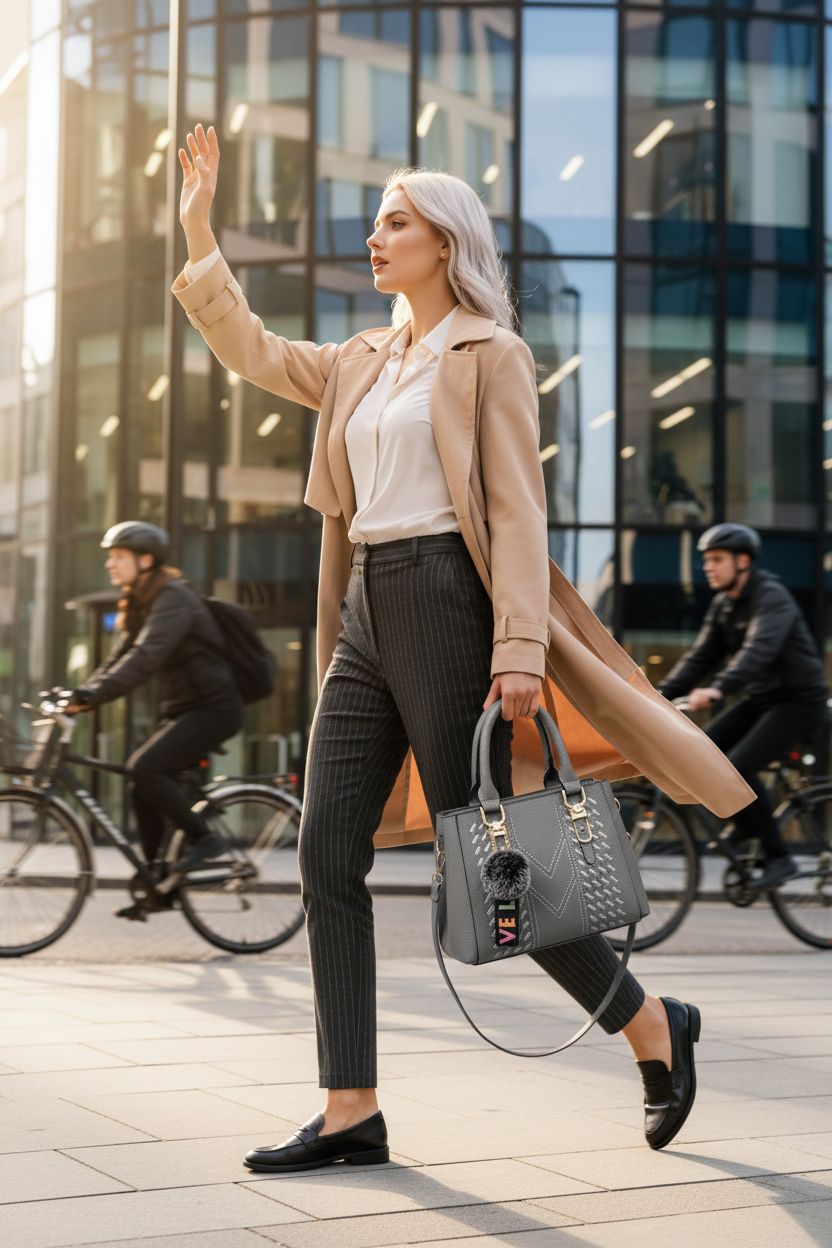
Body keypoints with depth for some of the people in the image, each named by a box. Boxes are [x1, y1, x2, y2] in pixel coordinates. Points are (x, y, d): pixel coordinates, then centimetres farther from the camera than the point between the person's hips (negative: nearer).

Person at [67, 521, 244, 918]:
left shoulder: (173, 599, -18)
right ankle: (157, 882, 11)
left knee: (144, 768, -24)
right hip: (183, 710, 10)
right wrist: (78, 694, -2)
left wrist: (90, 695, -38)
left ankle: (203, 837, -9)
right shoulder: (141, 604, 13)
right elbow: (119, 660, 12)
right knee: (142, 782, 3)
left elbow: (144, 660, -31)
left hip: (213, 708, -10)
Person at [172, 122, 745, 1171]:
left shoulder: (490, 356, -2)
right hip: (365, 613, 7)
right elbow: (250, 350, 22)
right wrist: (197, 227, 18)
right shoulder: (361, 362, 18)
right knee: (327, 854, -2)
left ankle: (654, 1027, 16)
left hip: (441, 603, -7)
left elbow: (516, 510, -9)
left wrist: (520, 651, -18)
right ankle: (351, 1111, 2)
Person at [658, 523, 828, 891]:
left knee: (736, 767, -25)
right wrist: (660, 695, -6)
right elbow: (700, 656, 7)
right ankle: (748, 820, 14)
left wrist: (717, 690, -50)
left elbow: (758, 650, -36)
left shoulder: (771, 597, -19)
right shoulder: (723, 604, 7)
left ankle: (778, 858, -11)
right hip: (759, 699, 8)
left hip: (797, 702, -8)